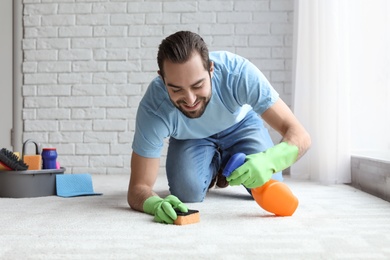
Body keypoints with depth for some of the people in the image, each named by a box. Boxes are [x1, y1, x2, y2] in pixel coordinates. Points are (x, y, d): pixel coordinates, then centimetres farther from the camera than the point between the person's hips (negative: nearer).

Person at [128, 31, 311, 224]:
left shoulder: (238, 73, -40)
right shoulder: (153, 108, -37)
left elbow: (300, 135, -39)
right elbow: (138, 188, -32)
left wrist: (269, 160, -61)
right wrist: (156, 204, -57)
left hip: (240, 123, 0)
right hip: (189, 137, 0)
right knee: (187, 193, -22)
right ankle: (213, 168, 14)